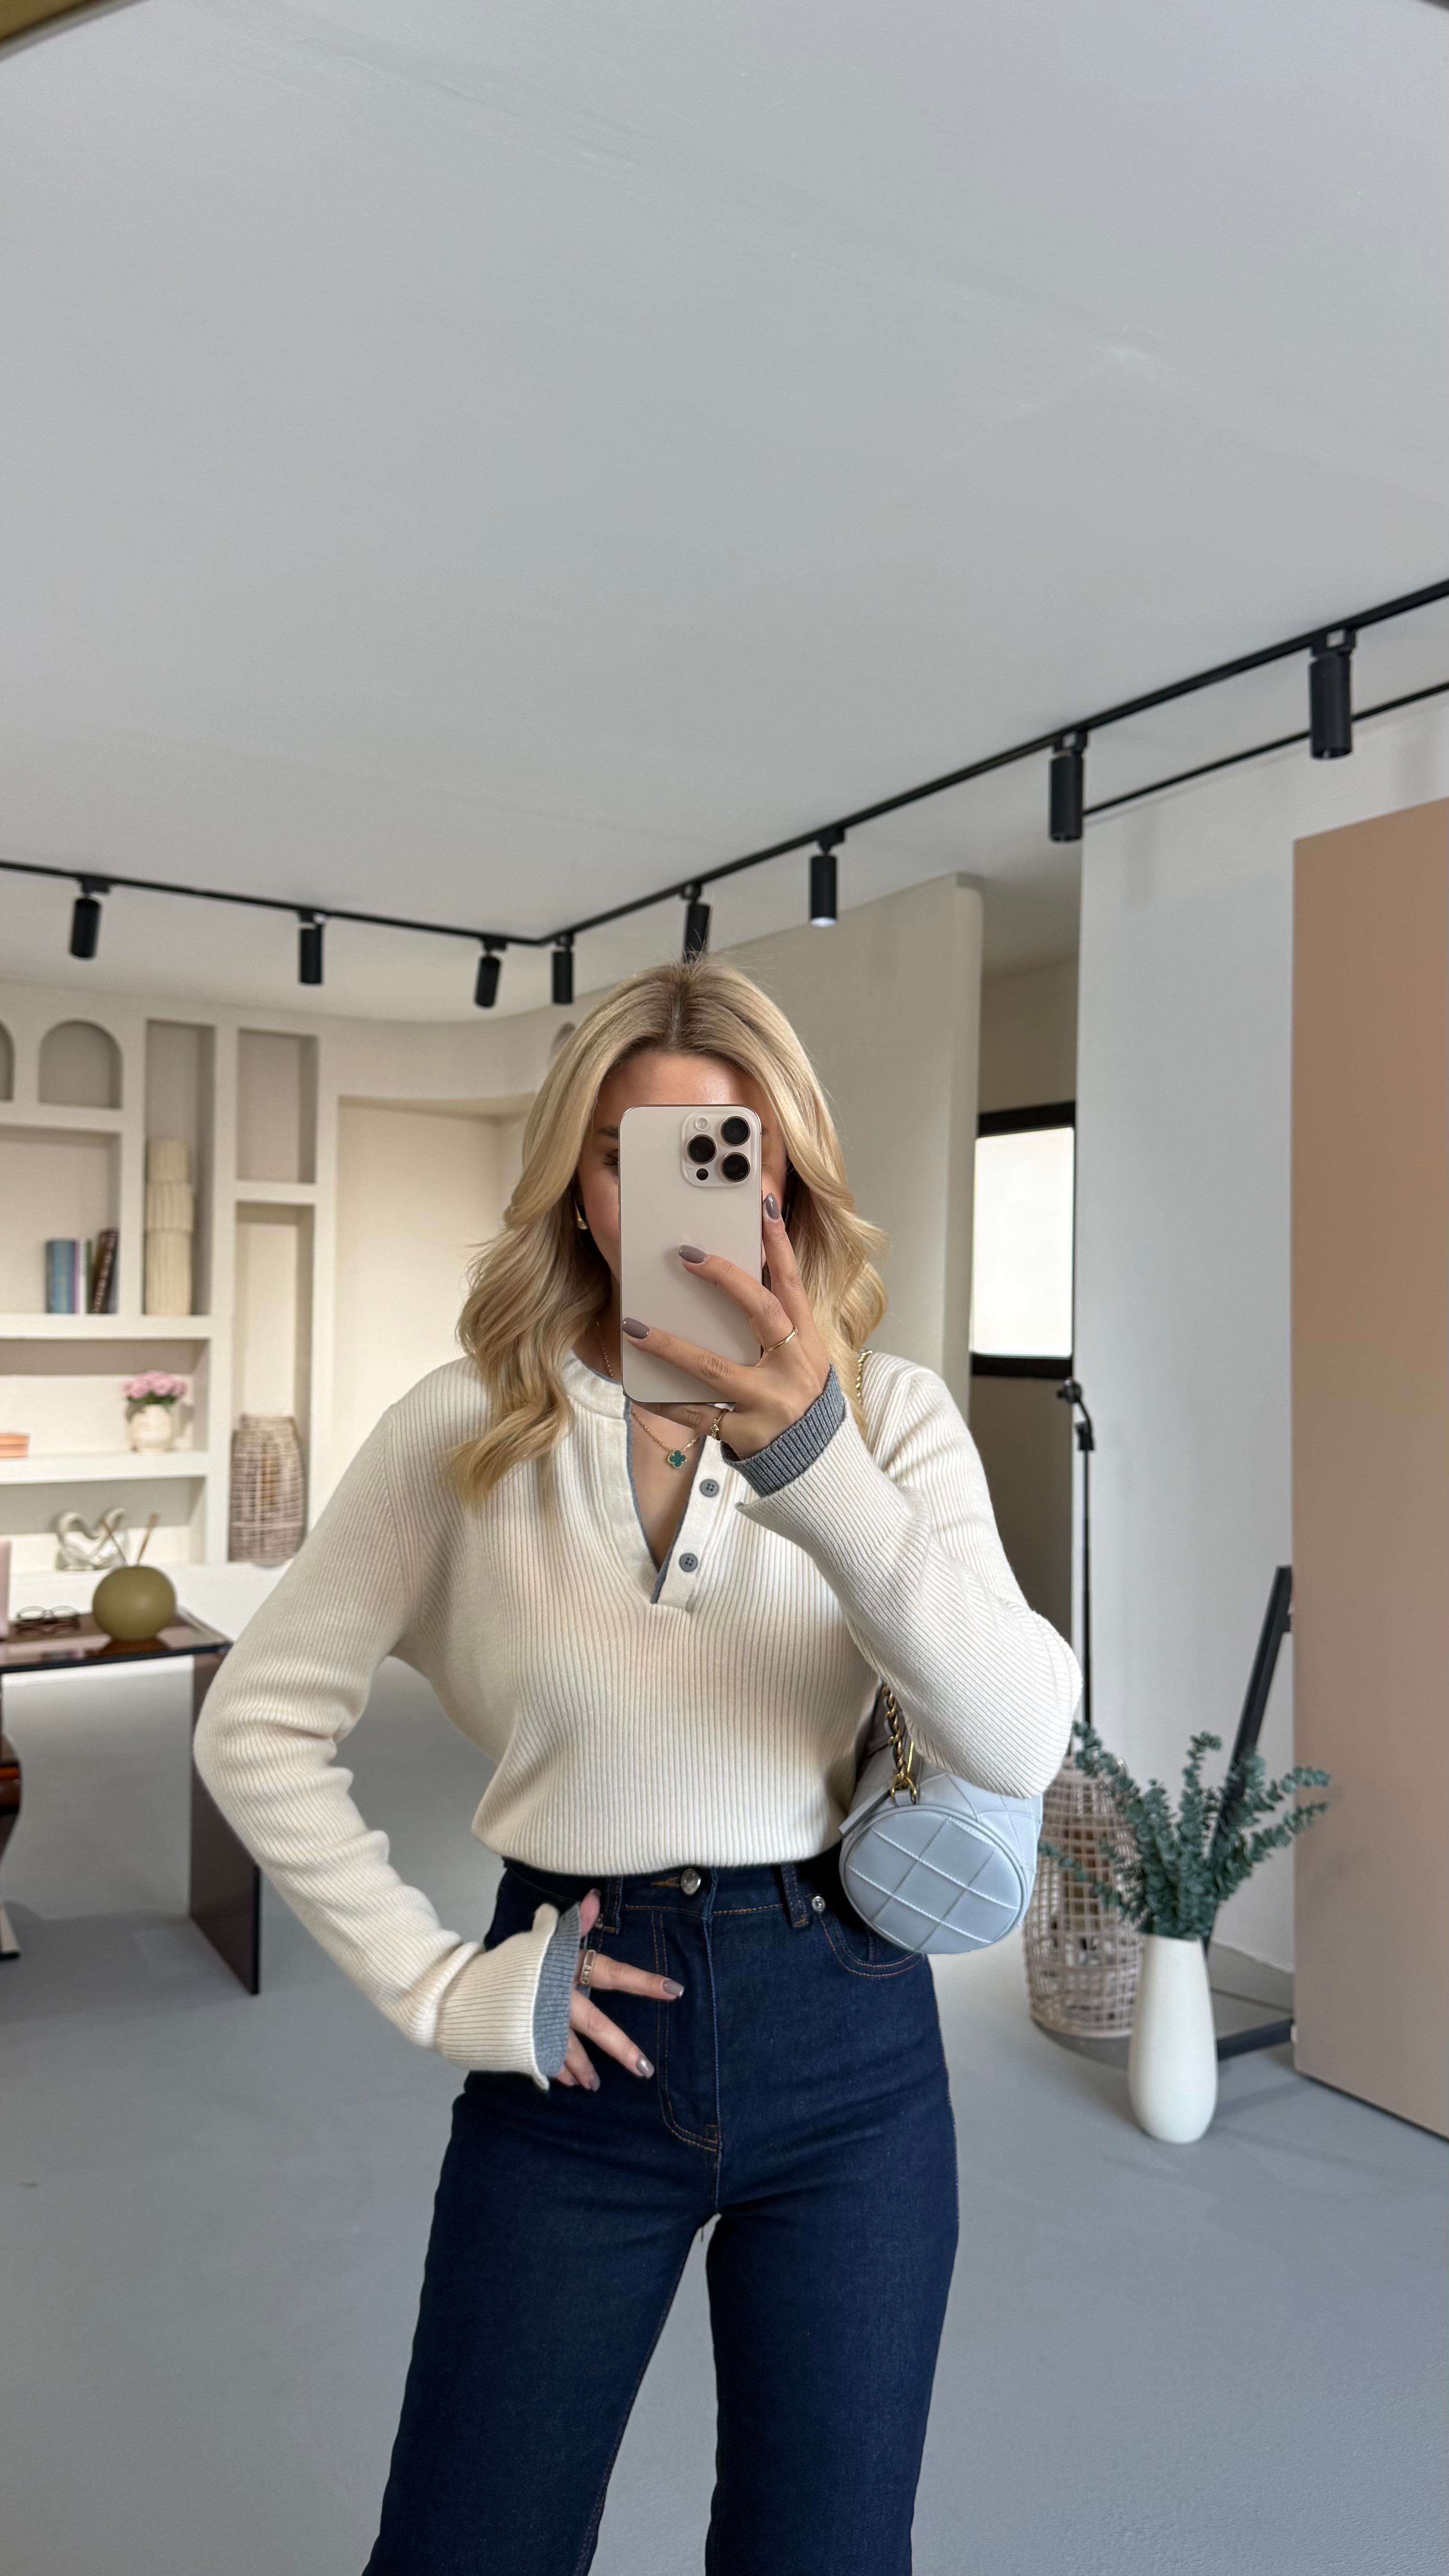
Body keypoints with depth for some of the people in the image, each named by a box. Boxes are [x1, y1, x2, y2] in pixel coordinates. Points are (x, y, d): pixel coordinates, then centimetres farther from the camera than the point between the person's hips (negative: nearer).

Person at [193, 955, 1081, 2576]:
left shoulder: (889, 1413, -7)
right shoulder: (468, 1427, -7)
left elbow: (1021, 1745, -20)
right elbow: (256, 1727, 0)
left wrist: (813, 1460, -33)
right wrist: (432, 1985, -6)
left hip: (843, 2030, 1)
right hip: (574, 2039, 0)